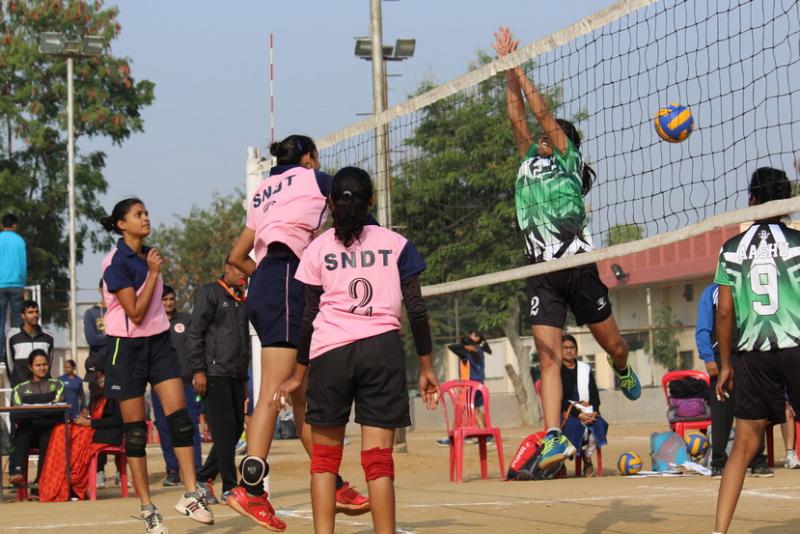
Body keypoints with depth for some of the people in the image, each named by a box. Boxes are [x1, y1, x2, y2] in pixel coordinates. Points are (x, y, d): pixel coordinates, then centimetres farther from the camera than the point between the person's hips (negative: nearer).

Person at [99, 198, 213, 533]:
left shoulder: (148, 255, 9)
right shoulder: (117, 263, -14)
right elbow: (136, 313, -18)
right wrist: (153, 272, -17)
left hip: (159, 341, 6)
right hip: (128, 346, -6)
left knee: (179, 415, -8)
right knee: (135, 430, 0)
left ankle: (190, 495, -6)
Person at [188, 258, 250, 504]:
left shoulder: (242, 301, 20)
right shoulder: (209, 293, -3)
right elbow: (195, 332, -9)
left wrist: (244, 377, 21)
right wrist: (198, 370, -16)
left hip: (235, 376, 8)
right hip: (214, 374, -8)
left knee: (236, 429, 6)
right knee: (224, 429, -9)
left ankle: (204, 478, 17)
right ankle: (229, 487, -6)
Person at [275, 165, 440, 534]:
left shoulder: (318, 249, 8)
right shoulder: (396, 244, 8)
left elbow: (310, 316, 7)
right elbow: (416, 309, 5)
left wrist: (299, 374, 15)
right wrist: (426, 366, 11)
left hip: (330, 352, 0)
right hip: (383, 350, 0)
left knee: (325, 457, 10)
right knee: (379, 458, -3)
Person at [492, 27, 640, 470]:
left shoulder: (570, 160, 5)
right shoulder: (529, 163, 16)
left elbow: (543, 113, -2)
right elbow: (518, 119, 10)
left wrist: (520, 72, 2)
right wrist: (507, 71, 10)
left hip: (578, 267, -3)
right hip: (542, 275, 3)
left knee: (612, 345, 10)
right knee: (548, 358, -9)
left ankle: (623, 373, 46)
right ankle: (554, 438, -16)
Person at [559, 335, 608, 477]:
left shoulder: (585, 368, 17)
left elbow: (594, 394, 10)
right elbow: (559, 398, -9)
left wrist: (594, 411, -11)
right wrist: (578, 414, -21)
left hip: (586, 411, 4)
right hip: (564, 412, -4)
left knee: (598, 423, -29)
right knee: (575, 424, -36)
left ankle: (587, 459, -14)